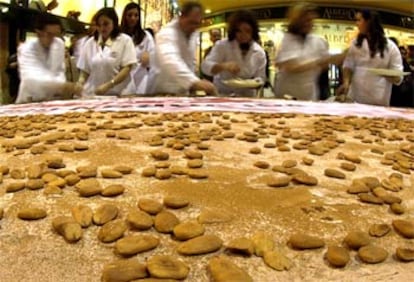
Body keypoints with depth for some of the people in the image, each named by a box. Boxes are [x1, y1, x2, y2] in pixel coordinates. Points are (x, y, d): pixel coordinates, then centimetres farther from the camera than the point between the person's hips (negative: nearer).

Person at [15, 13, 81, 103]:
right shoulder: (26, 49, -19)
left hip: (52, 99, 3)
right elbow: (31, 78, -37)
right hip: (31, 101, -3)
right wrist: (60, 84, -52)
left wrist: (63, 88, -14)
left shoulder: (60, 44, -3)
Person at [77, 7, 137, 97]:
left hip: (116, 95, -2)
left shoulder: (125, 40, 2)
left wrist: (108, 85, -17)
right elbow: (84, 71, 14)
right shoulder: (90, 43, 12)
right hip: (91, 94, 3)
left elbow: (127, 68, -6)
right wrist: (79, 86, -6)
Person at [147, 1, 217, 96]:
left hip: (183, 92, 7)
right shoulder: (167, 33, -23)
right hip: (163, 92, -7)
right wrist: (195, 82, -56)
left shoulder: (194, 34, 4)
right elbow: (170, 61, -43)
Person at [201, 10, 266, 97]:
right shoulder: (222, 45, -5)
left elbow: (260, 78, 6)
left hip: (246, 96, 2)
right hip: (222, 94, -2)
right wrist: (223, 66, -33)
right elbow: (206, 66, -14)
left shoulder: (259, 52, 0)